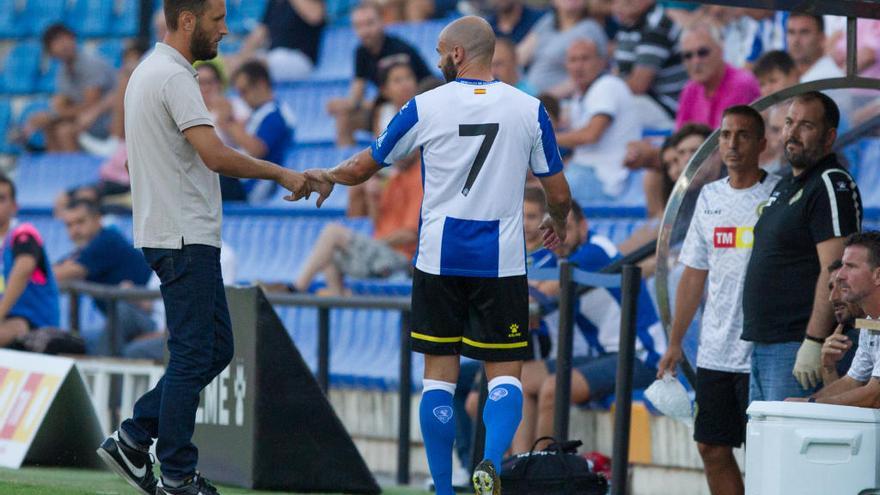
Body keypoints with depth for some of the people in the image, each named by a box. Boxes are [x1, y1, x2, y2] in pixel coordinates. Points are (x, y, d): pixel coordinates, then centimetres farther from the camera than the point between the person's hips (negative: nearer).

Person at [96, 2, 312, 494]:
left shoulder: (150, 71, 17)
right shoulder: (174, 77, -17)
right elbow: (216, 155, -25)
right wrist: (282, 174, -16)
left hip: (182, 235, 10)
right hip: (186, 239, -10)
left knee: (216, 348, 14)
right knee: (194, 356, -5)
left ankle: (134, 437, 13)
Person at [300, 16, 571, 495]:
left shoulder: (424, 107, -2)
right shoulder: (528, 109, 0)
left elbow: (361, 169, 7)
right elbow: (558, 192, 6)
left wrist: (323, 176, 28)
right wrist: (558, 222, 29)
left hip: (438, 258, 0)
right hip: (502, 259, 0)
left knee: (439, 374, 8)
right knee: (505, 372, 4)